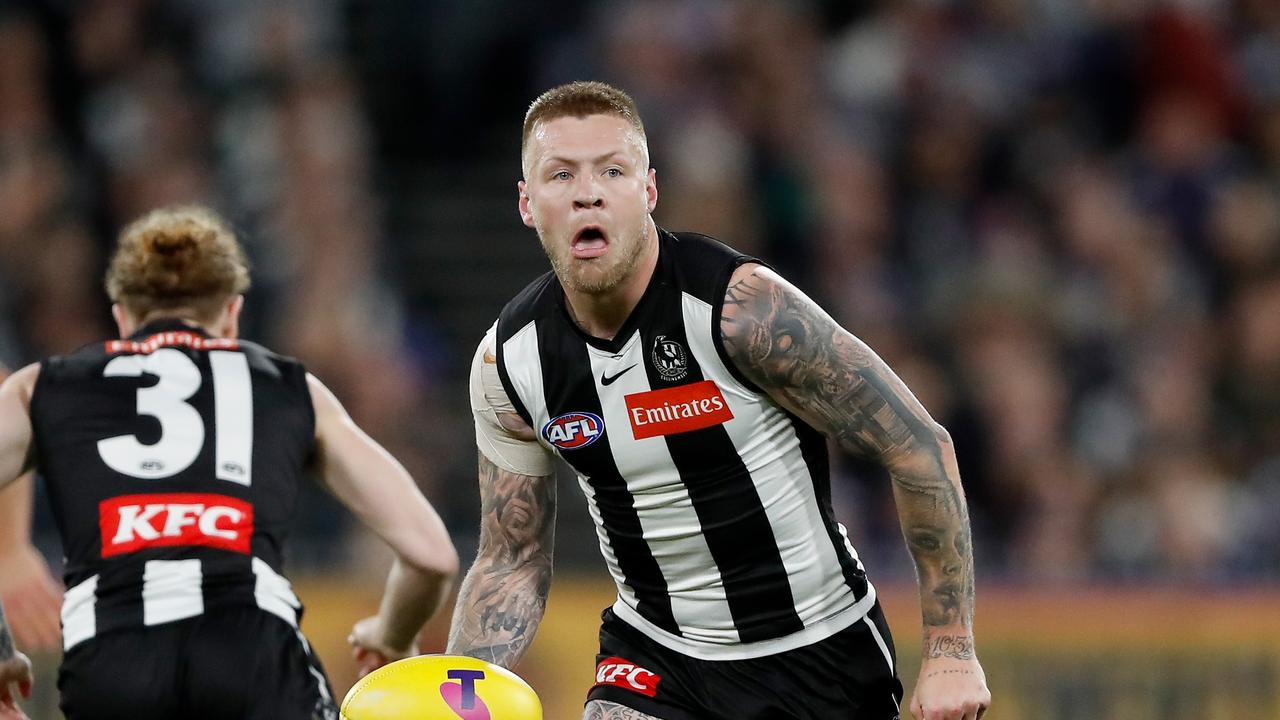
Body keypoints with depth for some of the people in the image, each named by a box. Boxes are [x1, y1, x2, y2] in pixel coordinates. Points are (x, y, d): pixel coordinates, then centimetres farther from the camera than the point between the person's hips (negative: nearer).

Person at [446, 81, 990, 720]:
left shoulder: (746, 307, -22)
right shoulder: (507, 358, -7)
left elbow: (920, 446, -16)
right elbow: (511, 561, 4)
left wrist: (950, 651, -16)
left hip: (818, 653, -3)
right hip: (654, 655, 3)